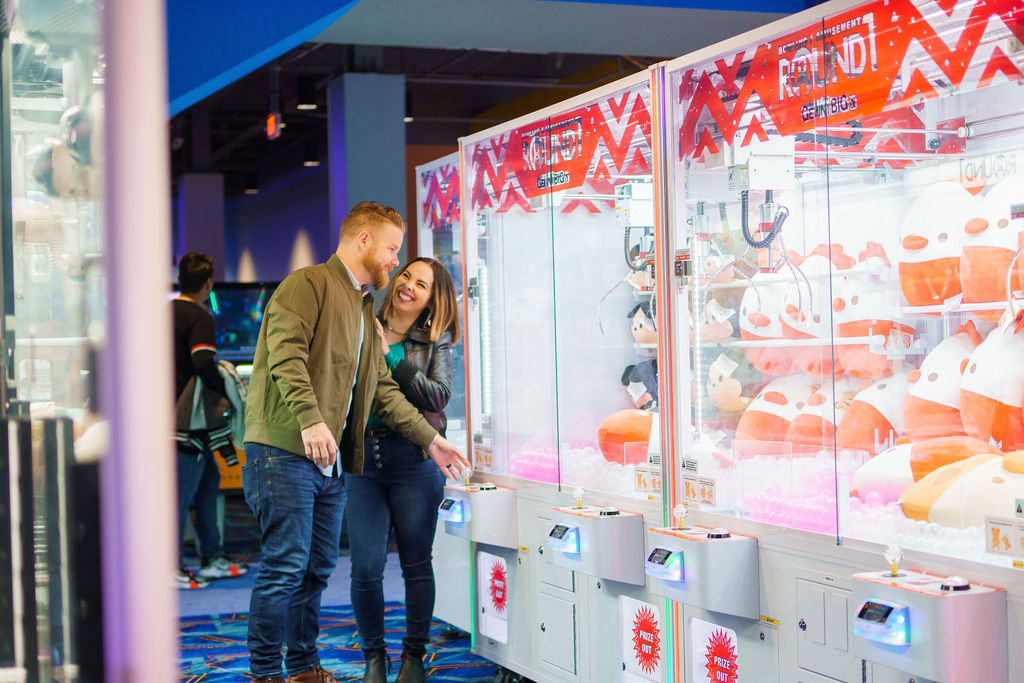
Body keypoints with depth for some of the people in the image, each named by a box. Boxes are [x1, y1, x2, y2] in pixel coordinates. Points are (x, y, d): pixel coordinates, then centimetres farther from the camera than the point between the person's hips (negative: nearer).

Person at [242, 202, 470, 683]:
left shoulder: (364, 310, 25)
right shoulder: (308, 284, -3)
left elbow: (383, 390, 24)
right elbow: (286, 354, -18)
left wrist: (430, 440, 19)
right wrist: (310, 420, -29)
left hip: (331, 462, 9)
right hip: (285, 451, -9)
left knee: (318, 568, 11)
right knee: (286, 566, -8)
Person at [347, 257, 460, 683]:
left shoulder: (435, 342, 7)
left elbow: (438, 396, -8)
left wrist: (390, 357, -11)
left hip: (413, 460, -1)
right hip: (361, 457, 1)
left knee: (416, 566, 5)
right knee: (366, 568, -4)